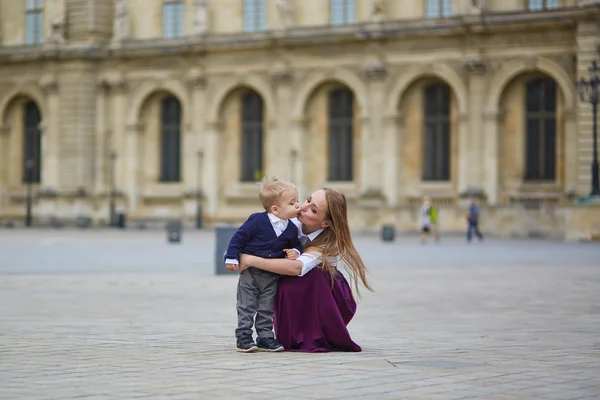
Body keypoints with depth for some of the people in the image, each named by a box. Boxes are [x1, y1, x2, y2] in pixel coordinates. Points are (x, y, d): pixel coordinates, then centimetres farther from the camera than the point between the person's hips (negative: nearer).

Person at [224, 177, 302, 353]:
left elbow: (296, 245, 14)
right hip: (249, 272, -4)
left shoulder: (291, 229, -2)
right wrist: (232, 258, -13)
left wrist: (295, 252, -10)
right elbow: (239, 237, -11)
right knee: (246, 307, 2)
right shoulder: (258, 220, -17)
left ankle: (265, 337, 16)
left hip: (271, 277, 4)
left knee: (267, 309, 9)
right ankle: (243, 337, 8)